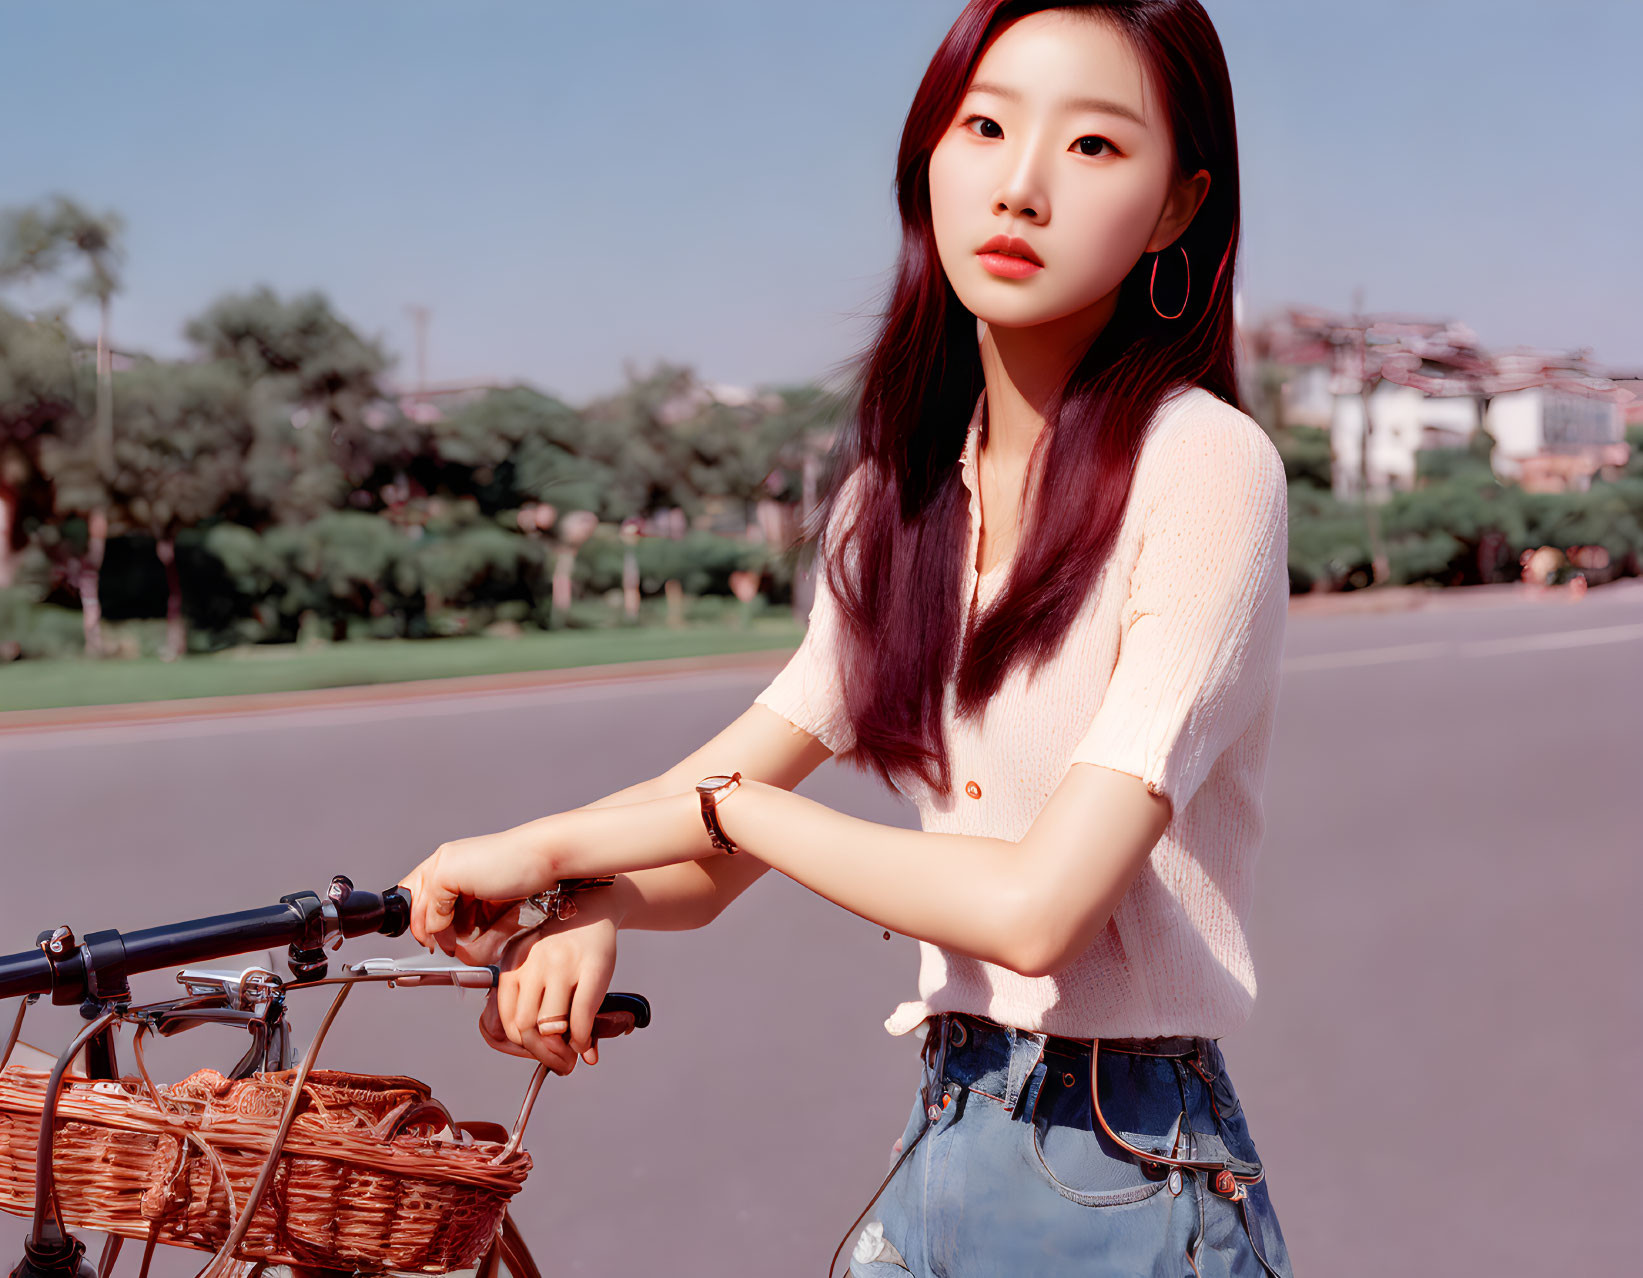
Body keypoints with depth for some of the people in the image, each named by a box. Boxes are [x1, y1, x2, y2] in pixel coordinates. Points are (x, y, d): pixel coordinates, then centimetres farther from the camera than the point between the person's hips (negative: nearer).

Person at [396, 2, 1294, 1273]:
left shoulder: (1205, 467, -17)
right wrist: (589, 895, -13)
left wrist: (720, 809, -15)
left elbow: (1038, 903, -24)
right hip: (945, 1144, 6)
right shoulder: (900, 491, 4)